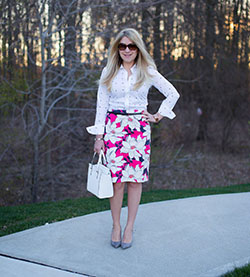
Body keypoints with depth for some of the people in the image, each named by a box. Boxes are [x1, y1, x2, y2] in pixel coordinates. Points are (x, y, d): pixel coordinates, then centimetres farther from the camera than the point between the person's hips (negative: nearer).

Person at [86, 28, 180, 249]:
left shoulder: (148, 72, 4)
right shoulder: (109, 72, 6)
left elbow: (173, 93, 12)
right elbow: (101, 105, 5)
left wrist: (160, 115, 7)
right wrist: (99, 135, 1)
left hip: (139, 128, 0)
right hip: (114, 127, 0)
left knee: (136, 178, 0)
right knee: (116, 178, -3)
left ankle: (130, 227, 14)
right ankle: (116, 226, 13)